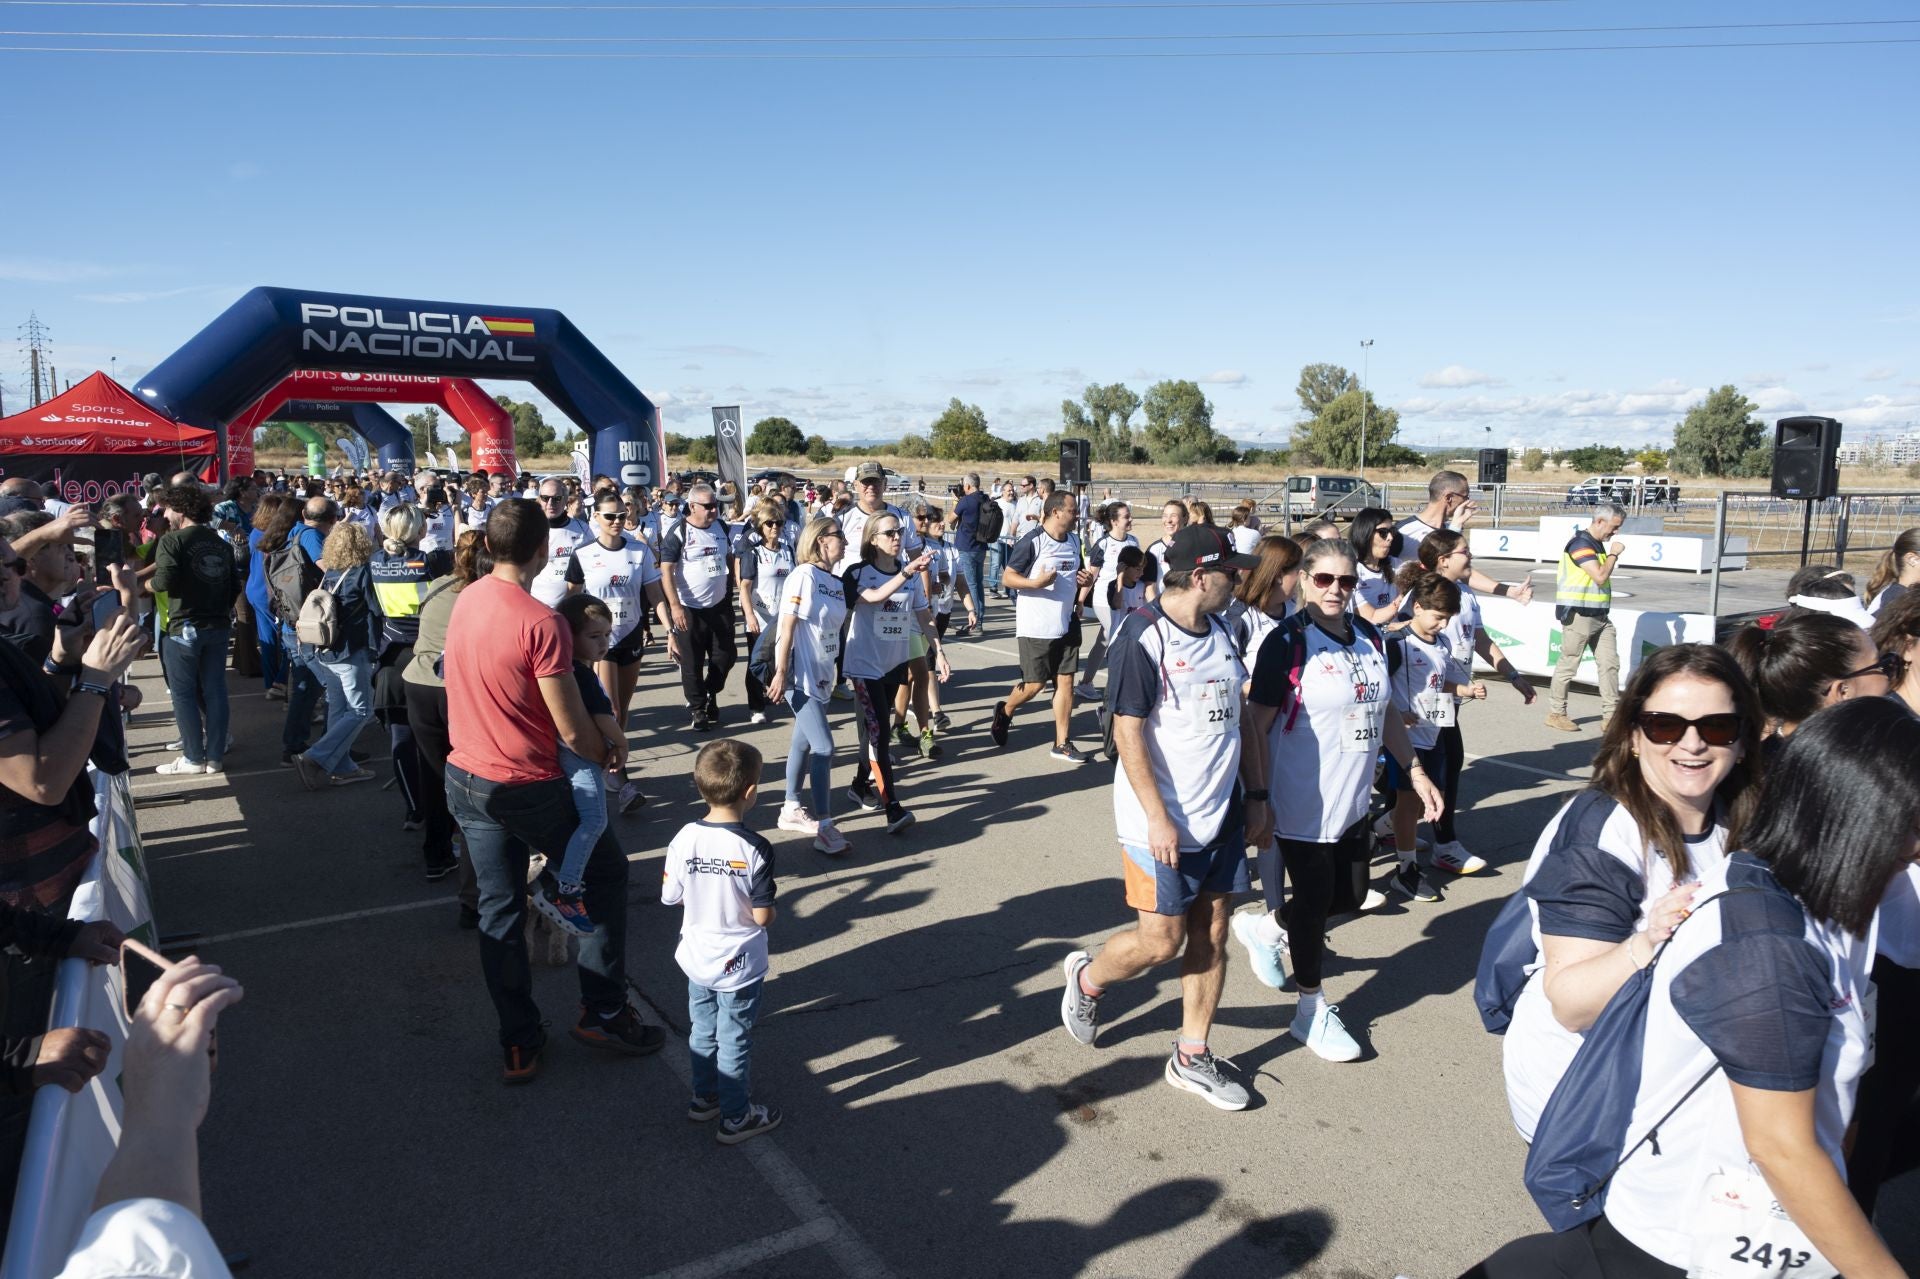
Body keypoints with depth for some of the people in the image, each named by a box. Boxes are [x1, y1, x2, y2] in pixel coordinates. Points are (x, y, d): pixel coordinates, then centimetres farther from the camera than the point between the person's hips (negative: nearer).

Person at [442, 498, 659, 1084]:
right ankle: (603, 1013, 20)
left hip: (465, 781, 7)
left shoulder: (466, 599, 0)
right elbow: (573, 731, -21)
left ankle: (520, 1045, 25)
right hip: (526, 789, -7)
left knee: (499, 909, 15)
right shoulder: (541, 624, -24)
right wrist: (609, 751, 2)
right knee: (605, 871, 15)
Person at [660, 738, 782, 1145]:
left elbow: (671, 897, -4)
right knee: (734, 1041, 12)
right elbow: (762, 917, -21)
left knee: (702, 1031, 24)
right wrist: (767, 909, 2)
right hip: (740, 966, -4)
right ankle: (737, 1117, 27)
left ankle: (704, 1097, 42)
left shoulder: (684, 840, -14)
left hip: (697, 959, 4)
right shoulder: (755, 850, -25)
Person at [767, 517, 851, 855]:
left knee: (804, 742, 17)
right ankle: (824, 827, -3)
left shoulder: (837, 583, 9)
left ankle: (792, 809, 30)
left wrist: (835, 674, 15)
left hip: (822, 677, 8)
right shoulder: (804, 576, -14)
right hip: (801, 676, -8)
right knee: (823, 748, -10)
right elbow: (787, 628, -15)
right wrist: (781, 673, -17)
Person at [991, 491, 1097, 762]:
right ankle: (1004, 712, 31)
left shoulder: (1074, 540, 9)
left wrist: (1086, 580, 1)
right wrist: (1035, 582, -27)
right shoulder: (1031, 542, -13)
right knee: (1034, 685, 0)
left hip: (1067, 624, 6)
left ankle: (1062, 743, 13)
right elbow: (1008, 577, -11)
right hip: (1036, 626, -6)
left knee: (1065, 681, 5)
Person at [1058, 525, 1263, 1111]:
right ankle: (1087, 978, 30)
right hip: (1163, 824, -7)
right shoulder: (1143, 637, -16)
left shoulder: (1222, 635, 8)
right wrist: (1158, 818, -19)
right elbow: (1128, 732, -18)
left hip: (1222, 816, 7)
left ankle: (1191, 1057, 24)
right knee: (1161, 941, 1)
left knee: (1211, 935, 11)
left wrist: (1256, 795, 12)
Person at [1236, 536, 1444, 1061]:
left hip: (1352, 801, 7)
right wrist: (1257, 800, -18)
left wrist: (1415, 771, 12)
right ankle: (1312, 1010, 24)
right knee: (1314, 900, 5)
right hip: (1303, 805, -7)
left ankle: (1265, 927, 39)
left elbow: (1385, 712, 17)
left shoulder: (1370, 638, 7)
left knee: (1350, 896, 15)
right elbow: (1257, 725, -15)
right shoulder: (1287, 642, -14)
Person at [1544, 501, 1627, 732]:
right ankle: (1555, 713, 11)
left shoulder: (1598, 544, 16)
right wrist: (1614, 553, -9)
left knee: (1610, 662, 3)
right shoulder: (1581, 543, -14)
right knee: (1568, 664, 0)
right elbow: (1600, 577, -20)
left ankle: (1610, 715, 7)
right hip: (1578, 615, -9)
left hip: (1599, 615, 9)